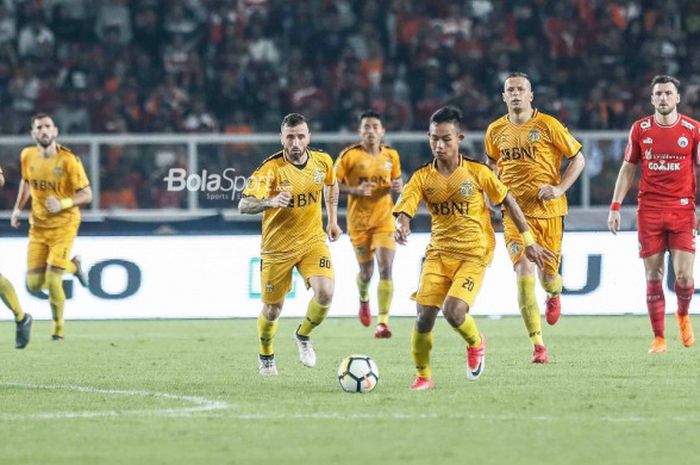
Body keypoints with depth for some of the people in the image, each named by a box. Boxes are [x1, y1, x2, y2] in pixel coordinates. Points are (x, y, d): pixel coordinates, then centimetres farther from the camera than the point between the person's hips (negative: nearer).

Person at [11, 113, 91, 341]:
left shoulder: (68, 160, -17)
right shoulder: (27, 156, -2)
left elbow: (87, 195, -13)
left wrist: (63, 204, -28)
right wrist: (18, 209, 9)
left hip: (63, 226, -5)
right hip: (38, 227, 5)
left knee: (52, 281, -15)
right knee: (34, 284, 0)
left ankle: (58, 329, 10)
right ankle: (72, 266, 31)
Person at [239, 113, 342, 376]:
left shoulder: (322, 161, -6)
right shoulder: (271, 168, -21)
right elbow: (244, 205, -31)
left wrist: (333, 220, 18)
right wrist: (270, 202, -49)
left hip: (313, 239, 3)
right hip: (278, 246, -2)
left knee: (325, 293, -21)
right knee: (272, 310, 7)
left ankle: (303, 336, 10)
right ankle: (266, 357, 37)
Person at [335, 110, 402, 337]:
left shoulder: (391, 155, 3)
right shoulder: (349, 155, -7)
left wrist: (397, 186, -6)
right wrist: (355, 190, -21)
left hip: (384, 218, 1)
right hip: (359, 220, -1)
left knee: (386, 268, -14)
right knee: (366, 271, 7)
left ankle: (383, 321, -14)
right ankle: (363, 299, 44)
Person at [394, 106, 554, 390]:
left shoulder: (477, 173, -5)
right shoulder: (423, 177, 0)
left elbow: (507, 201, 6)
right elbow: (403, 209, -12)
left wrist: (528, 241, 8)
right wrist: (402, 226, -37)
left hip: (473, 255, -3)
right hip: (438, 254, 3)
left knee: (453, 311, -22)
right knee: (423, 316, -9)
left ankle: (476, 343, 12)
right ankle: (423, 376, 10)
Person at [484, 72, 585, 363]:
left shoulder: (547, 126, -6)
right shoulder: (496, 131, 4)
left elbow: (578, 159, 1)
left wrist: (559, 189, -11)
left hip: (549, 210, -1)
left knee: (548, 275, 6)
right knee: (523, 270, -16)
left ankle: (554, 295, 48)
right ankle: (537, 344, -15)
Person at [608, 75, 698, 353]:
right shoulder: (640, 129, 5)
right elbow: (627, 169, 11)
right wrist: (615, 207, 4)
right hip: (649, 210, 1)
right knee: (653, 276, -1)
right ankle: (659, 338, 7)